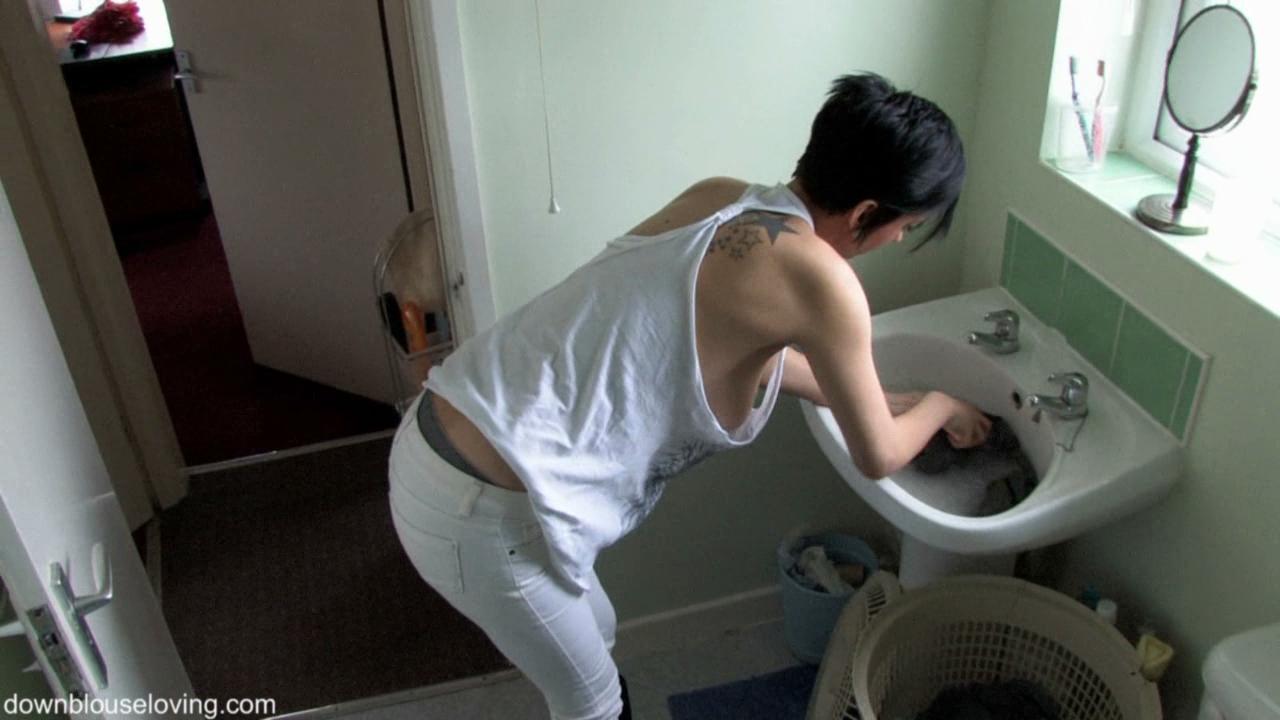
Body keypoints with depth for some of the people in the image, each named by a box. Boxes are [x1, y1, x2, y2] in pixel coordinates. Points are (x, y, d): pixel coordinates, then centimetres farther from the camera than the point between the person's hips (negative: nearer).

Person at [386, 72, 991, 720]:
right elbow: (878, 456, 0)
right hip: (485, 513, -8)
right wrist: (939, 406, 21)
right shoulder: (819, 278, -16)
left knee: (594, 634, 31)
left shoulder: (718, 198, 7)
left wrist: (884, 401, 32)